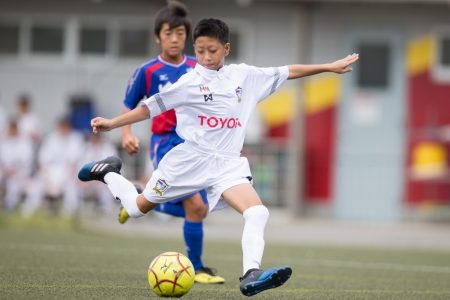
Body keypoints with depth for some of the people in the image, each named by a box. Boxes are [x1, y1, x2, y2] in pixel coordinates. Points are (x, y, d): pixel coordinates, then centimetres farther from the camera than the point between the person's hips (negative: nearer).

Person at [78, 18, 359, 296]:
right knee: (138, 207, 10)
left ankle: (251, 274, -33)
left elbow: (287, 72, 14)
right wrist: (113, 123, -9)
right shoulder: (189, 82, -4)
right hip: (191, 158, -2)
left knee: (258, 212, -23)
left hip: (228, 163, 2)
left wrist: (329, 67, 15)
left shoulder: (244, 76, 7)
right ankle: (109, 174, 40)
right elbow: (152, 106, -3)